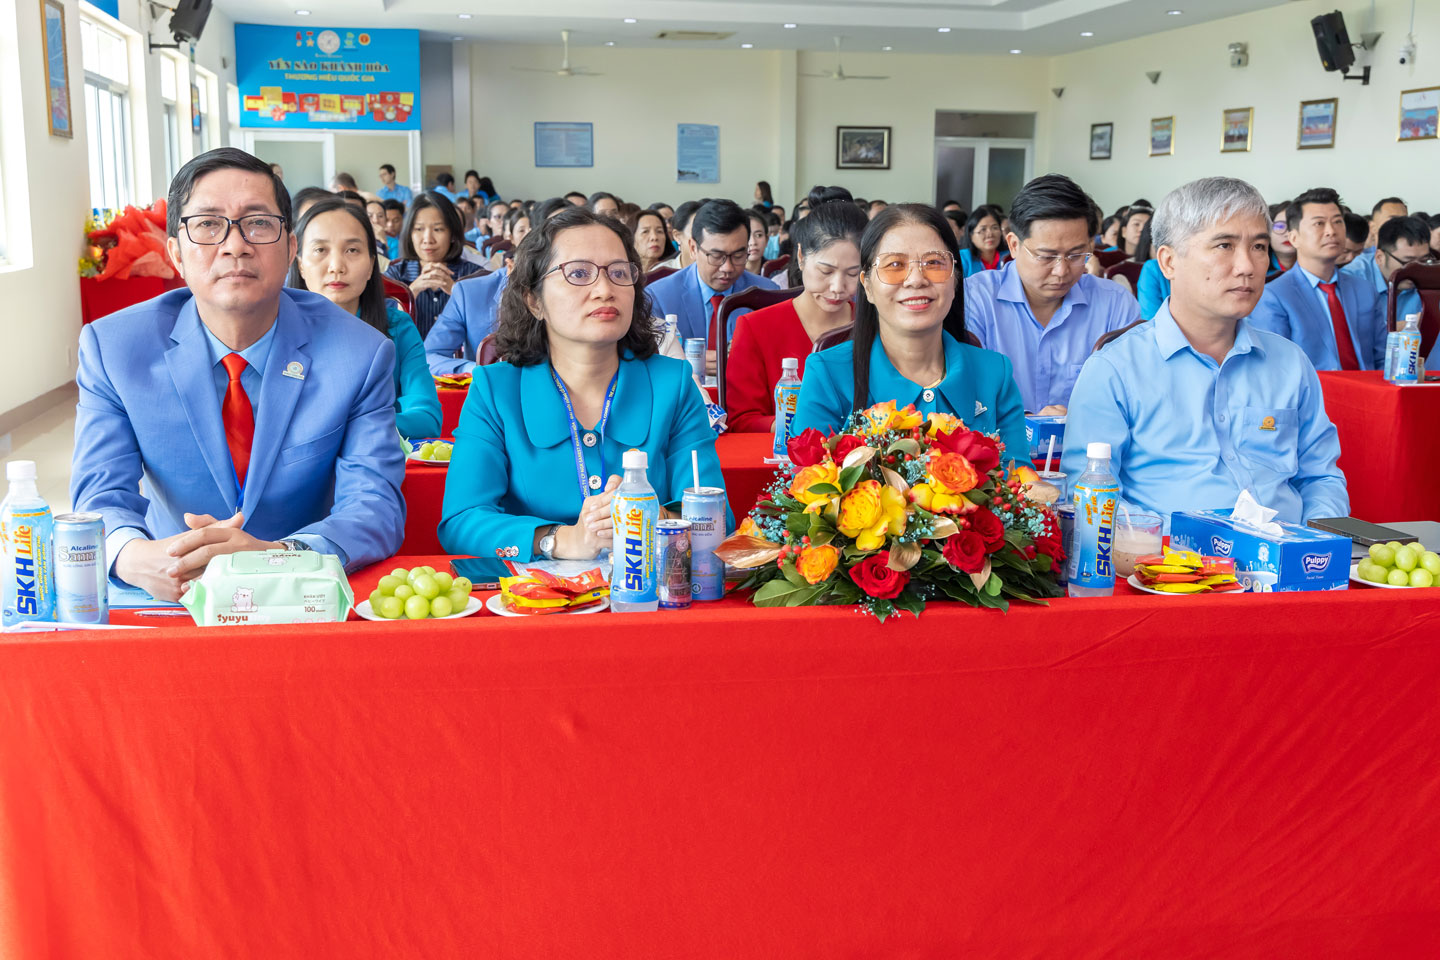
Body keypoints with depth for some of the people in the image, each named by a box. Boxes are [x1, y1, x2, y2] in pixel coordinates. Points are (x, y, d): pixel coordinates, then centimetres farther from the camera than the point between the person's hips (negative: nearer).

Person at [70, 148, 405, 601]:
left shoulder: (360, 354, -7)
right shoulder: (110, 348, -4)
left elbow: (375, 505, -15)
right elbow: (100, 497, -10)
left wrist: (276, 556, -36)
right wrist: (134, 555, -35)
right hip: (171, 599, 1)